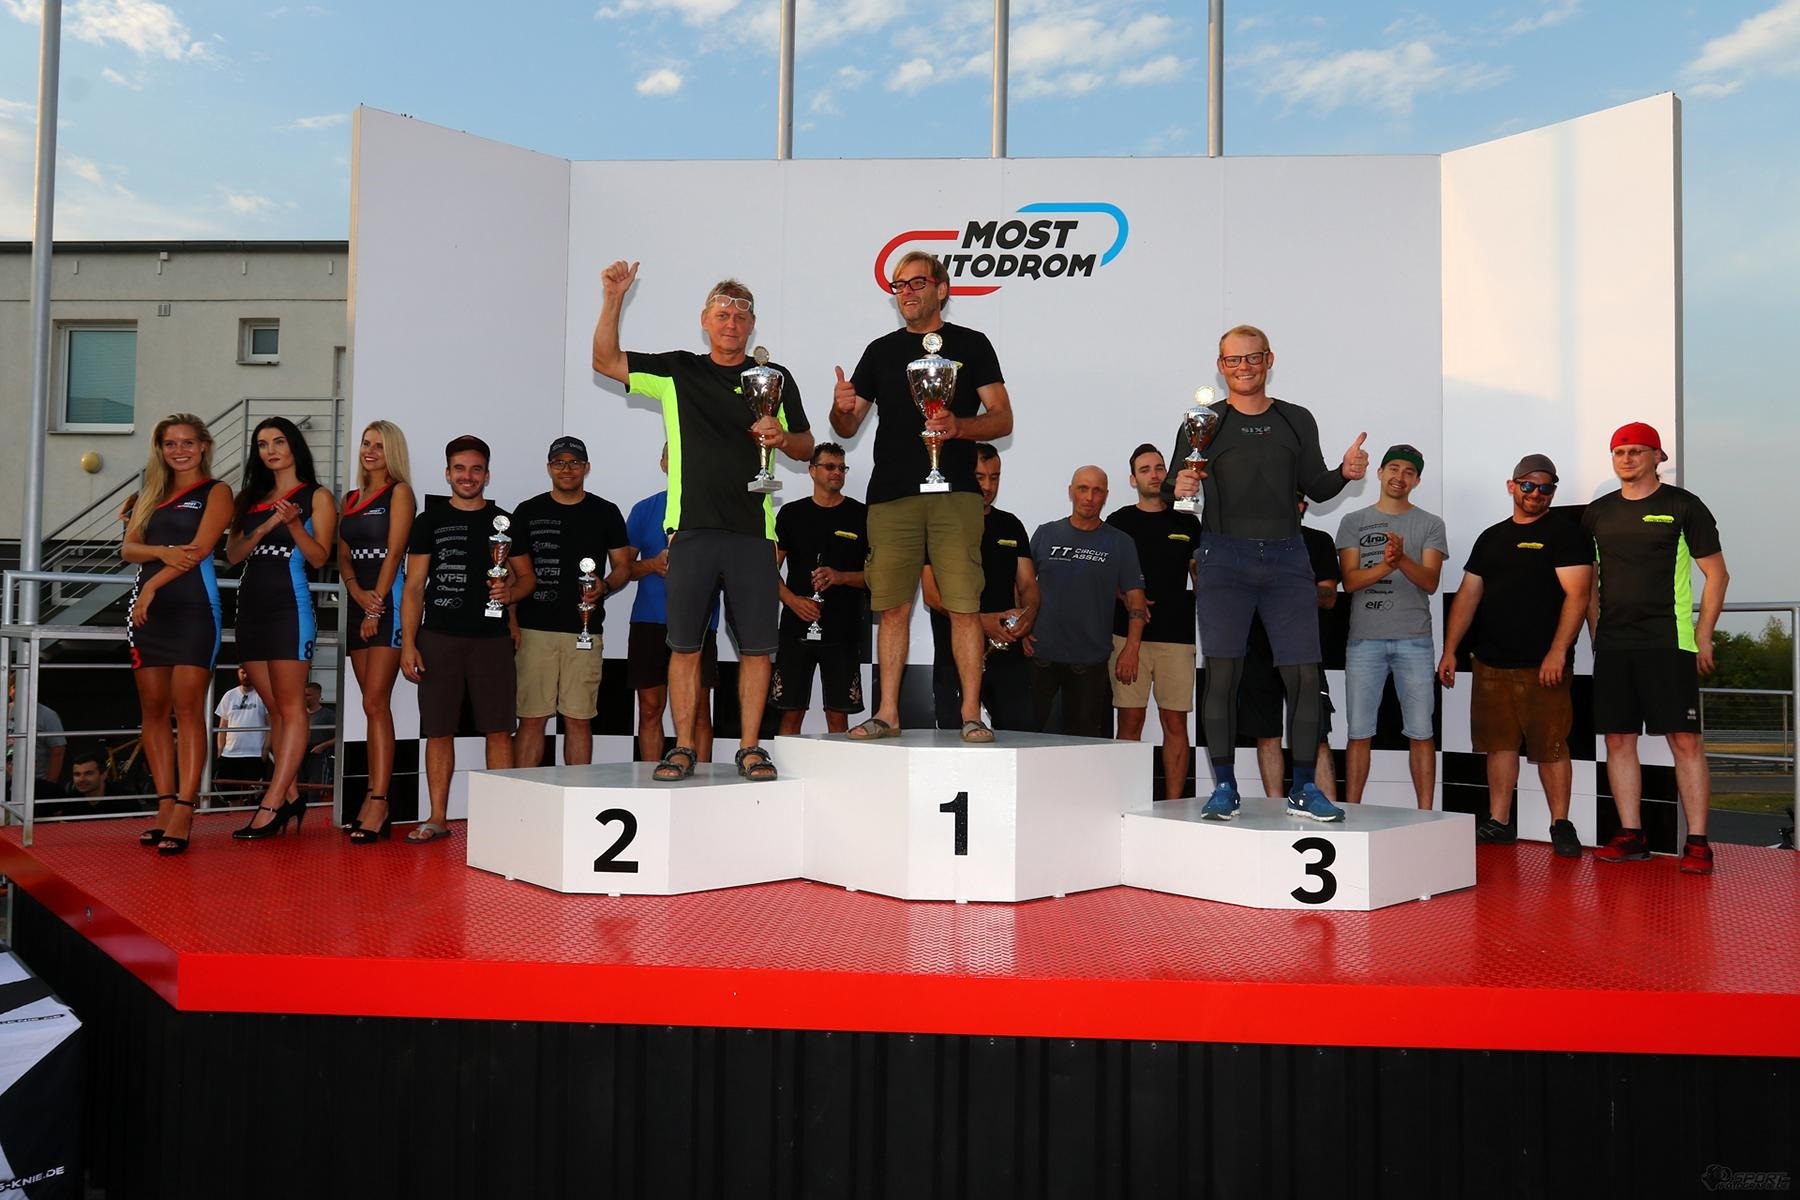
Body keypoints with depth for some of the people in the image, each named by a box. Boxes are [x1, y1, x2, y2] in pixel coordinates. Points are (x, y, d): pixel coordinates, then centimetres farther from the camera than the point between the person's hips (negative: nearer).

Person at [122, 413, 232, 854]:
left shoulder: (216, 492, 5)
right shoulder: (151, 495, 20)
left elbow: (199, 549, -7)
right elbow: (128, 548, 9)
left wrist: (152, 585, -11)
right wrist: (163, 552, -11)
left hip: (193, 607, -6)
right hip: (148, 609, 6)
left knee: (187, 708, -11)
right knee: (153, 709, 3)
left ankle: (184, 812, -14)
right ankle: (165, 804, 7)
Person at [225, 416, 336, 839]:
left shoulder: (316, 496, 2)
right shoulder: (252, 499, 18)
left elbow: (319, 556, -5)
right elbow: (233, 554, 10)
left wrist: (293, 523, -19)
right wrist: (265, 527, -6)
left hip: (290, 606, -7)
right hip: (251, 606, 7)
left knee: (290, 708, -7)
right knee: (274, 709, 9)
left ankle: (271, 806, -9)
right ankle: (291, 796, 14)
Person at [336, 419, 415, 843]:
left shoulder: (399, 492, -1)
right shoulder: (350, 499, 18)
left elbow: (394, 553, -9)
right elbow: (343, 557, 11)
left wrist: (377, 604, -13)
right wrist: (359, 595, -6)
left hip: (389, 602, -7)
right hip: (359, 604, 7)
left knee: (375, 703, -12)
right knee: (373, 705, 7)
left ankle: (378, 802, -13)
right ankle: (375, 800, 9)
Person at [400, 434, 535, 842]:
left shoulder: (504, 521, 10)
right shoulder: (430, 521, 9)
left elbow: (528, 576, 12)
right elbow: (414, 587, 6)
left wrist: (510, 591, -12)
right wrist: (408, 644, -2)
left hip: (491, 639, 0)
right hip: (439, 639, 0)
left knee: (498, 730, -2)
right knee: (438, 730, 3)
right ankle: (438, 818, 11)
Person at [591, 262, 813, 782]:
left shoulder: (775, 378, 12)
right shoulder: (677, 371, 11)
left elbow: (806, 448, 15)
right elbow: (606, 360, 6)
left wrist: (783, 437, -7)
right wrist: (614, 298, -5)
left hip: (752, 529, 0)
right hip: (692, 527, 0)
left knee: (756, 645, 0)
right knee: (685, 643, 2)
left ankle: (750, 747, 9)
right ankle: (683, 748, 11)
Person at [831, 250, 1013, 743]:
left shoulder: (970, 345, 10)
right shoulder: (881, 351, 17)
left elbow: (1002, 420, 3)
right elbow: (847, 428, 16)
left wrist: (958, 426, -15)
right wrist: (842, 408, -8)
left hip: (954, 493, -2)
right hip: (891, 494, 3)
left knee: (963, 606, -6)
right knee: (893, 607, 2)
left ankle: (971, 714, 0)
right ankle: (887, 713, 9)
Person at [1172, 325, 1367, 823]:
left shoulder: (1297, 420, 15)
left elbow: (1315, 487, 15)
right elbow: (1176, 482, 4)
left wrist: (1344, 473, -5)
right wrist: (1180, 488, -18)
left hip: (1287, 557, 2)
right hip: (1224, 557, -2)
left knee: (1305, 675, -3)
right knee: (1222, 673, -5)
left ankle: (1303, 789, 7)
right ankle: (1224, 788, 4)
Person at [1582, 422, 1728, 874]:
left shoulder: (1682, 506, 1)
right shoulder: (1597, 513, 12)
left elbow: (1716, 574, 2)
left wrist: (1703, 637, -3)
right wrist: (1596, 633, 10)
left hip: (1669, 644, -4)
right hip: (1613, 646, 4)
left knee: (1686, 740, -6)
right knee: (1618, 739, 5)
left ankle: (1697, 842, -2)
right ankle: (1631, 835, 12)